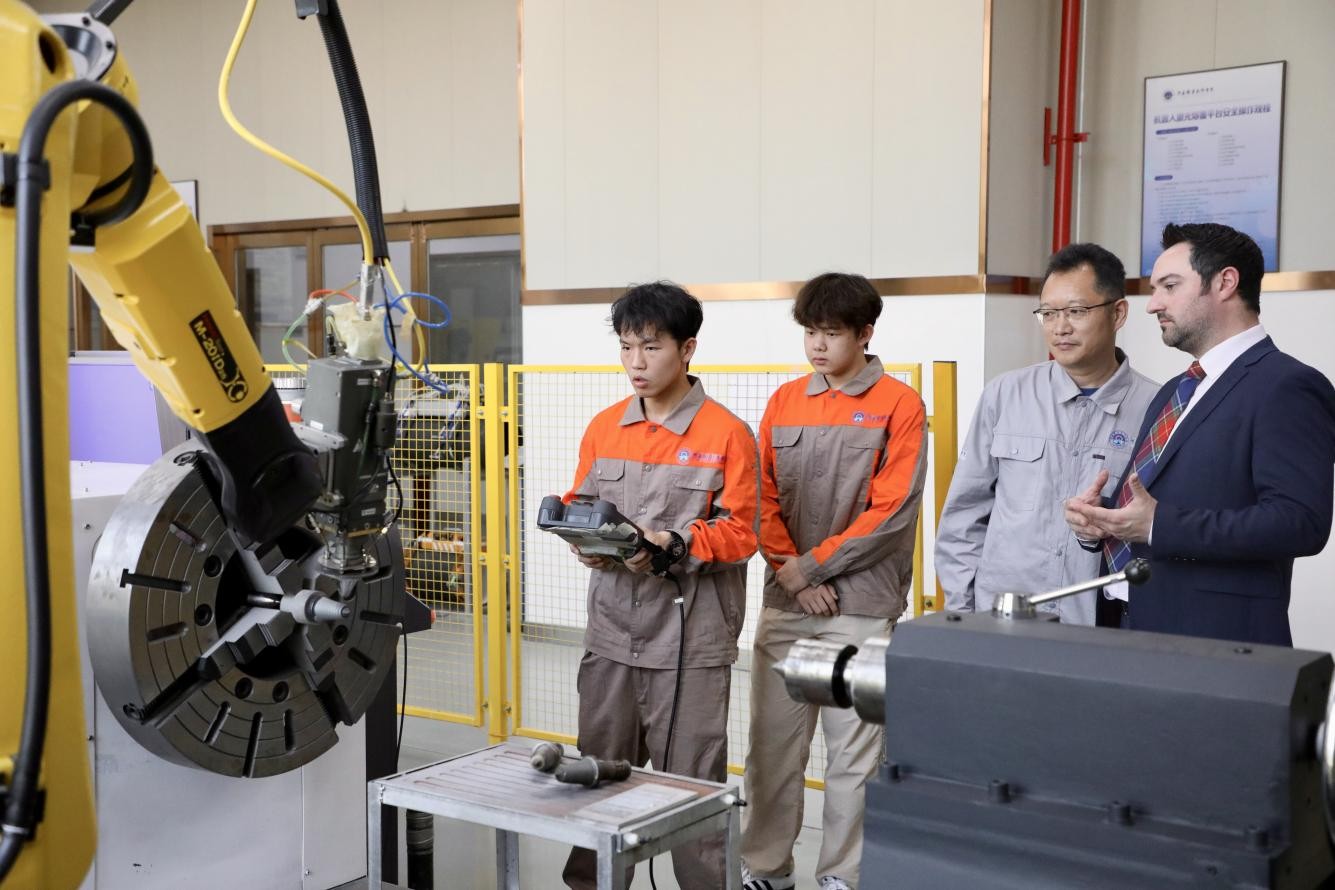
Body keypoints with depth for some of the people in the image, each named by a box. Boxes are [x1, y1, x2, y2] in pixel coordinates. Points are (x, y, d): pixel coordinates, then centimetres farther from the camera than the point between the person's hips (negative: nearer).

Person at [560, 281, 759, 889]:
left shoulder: (726, 434, -7)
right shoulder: (603, 428, 9)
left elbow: (740, 533, -9)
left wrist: (671, 544, -23)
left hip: (690, 641, -5)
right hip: (611, 633, 5)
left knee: (691, 787, 4)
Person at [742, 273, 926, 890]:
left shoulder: (898, 406, -3)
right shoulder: (784, 401, 10)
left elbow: (890, 511, -10)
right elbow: (763, 497, 7)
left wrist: (811, 565, -11)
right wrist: (791, 575, -6)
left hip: (861, 607, -4)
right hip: (784, 603, 4)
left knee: (853, 752, 3)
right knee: (772, 743, 8)